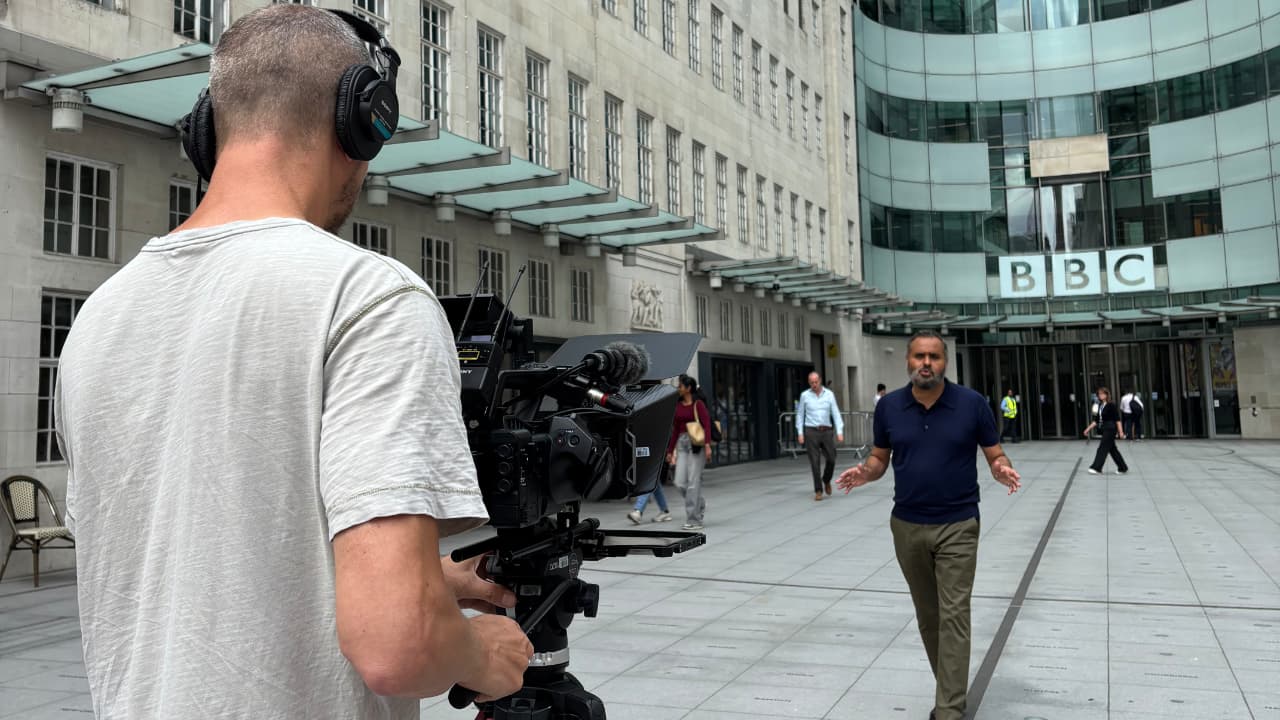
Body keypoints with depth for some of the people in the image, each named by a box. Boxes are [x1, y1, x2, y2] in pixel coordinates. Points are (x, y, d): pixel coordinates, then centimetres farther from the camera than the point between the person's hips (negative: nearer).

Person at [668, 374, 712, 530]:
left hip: (697, 443, -6)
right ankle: (700, 505, 26)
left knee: (693, 482, -5)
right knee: (680, 482, 0)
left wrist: (707, 445, -27)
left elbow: (707, 425, -14)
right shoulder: (678, 405, 13)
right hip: (682, 443, 6)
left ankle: (694, 520, 2)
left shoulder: (698, 404, -6)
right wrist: (670, 451, 18)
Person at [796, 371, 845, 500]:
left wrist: (840, 432, -7)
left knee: (831, 459, 2)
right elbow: (800, 415, 6)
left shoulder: (829, 394, 4)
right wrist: (800, 433, -1)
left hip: (826, 431, 1)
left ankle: (826, 480, 31)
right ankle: (818, 490, 6)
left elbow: (836, 413, 2)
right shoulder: (805, 395, 3)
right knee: (815, 462, -2)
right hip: (811, 432, -1)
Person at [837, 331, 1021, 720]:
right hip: (907, 526, 3)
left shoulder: (973, 403, -8)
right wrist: (864, 472, -14)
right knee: (928, 616, 14)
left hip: (957, 526, -3)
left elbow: (995, 455, -1)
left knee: (953, 616, -5)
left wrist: (1002, 471, -24)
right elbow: (879, 458, 8)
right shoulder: (889, 406, -2)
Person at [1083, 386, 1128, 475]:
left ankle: (1096, 468, -9)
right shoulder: (1100, 405, 11)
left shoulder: (1111, 405, -11)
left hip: (1110, 429, -8)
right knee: (1112, 449, 13)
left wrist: (1120, 431, -17)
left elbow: (1117, 419, -13)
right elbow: (1097, 420, 16)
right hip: (1105, 430, 8)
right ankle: (1123, 468, 22)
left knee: (1102, 448, -9)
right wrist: (1089, 428, 12)